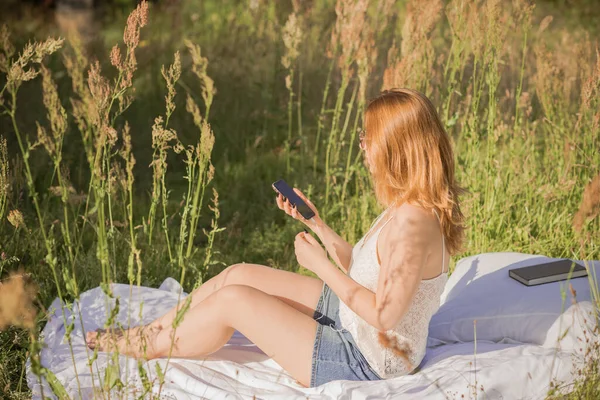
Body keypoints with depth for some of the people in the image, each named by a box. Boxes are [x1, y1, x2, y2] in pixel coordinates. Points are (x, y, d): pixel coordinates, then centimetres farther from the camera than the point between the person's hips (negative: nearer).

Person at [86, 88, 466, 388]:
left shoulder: (412, 222, -30)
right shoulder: (408, 207, 1)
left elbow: (384, 314, -27)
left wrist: (321, 266, -19)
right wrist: (314, 220, 6)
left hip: (365, 363, -9)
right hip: (347, 318, 9)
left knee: (233, 299, -7)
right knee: (241, 274, 8)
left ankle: (140, 348, 17)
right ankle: (145, 334, 23)